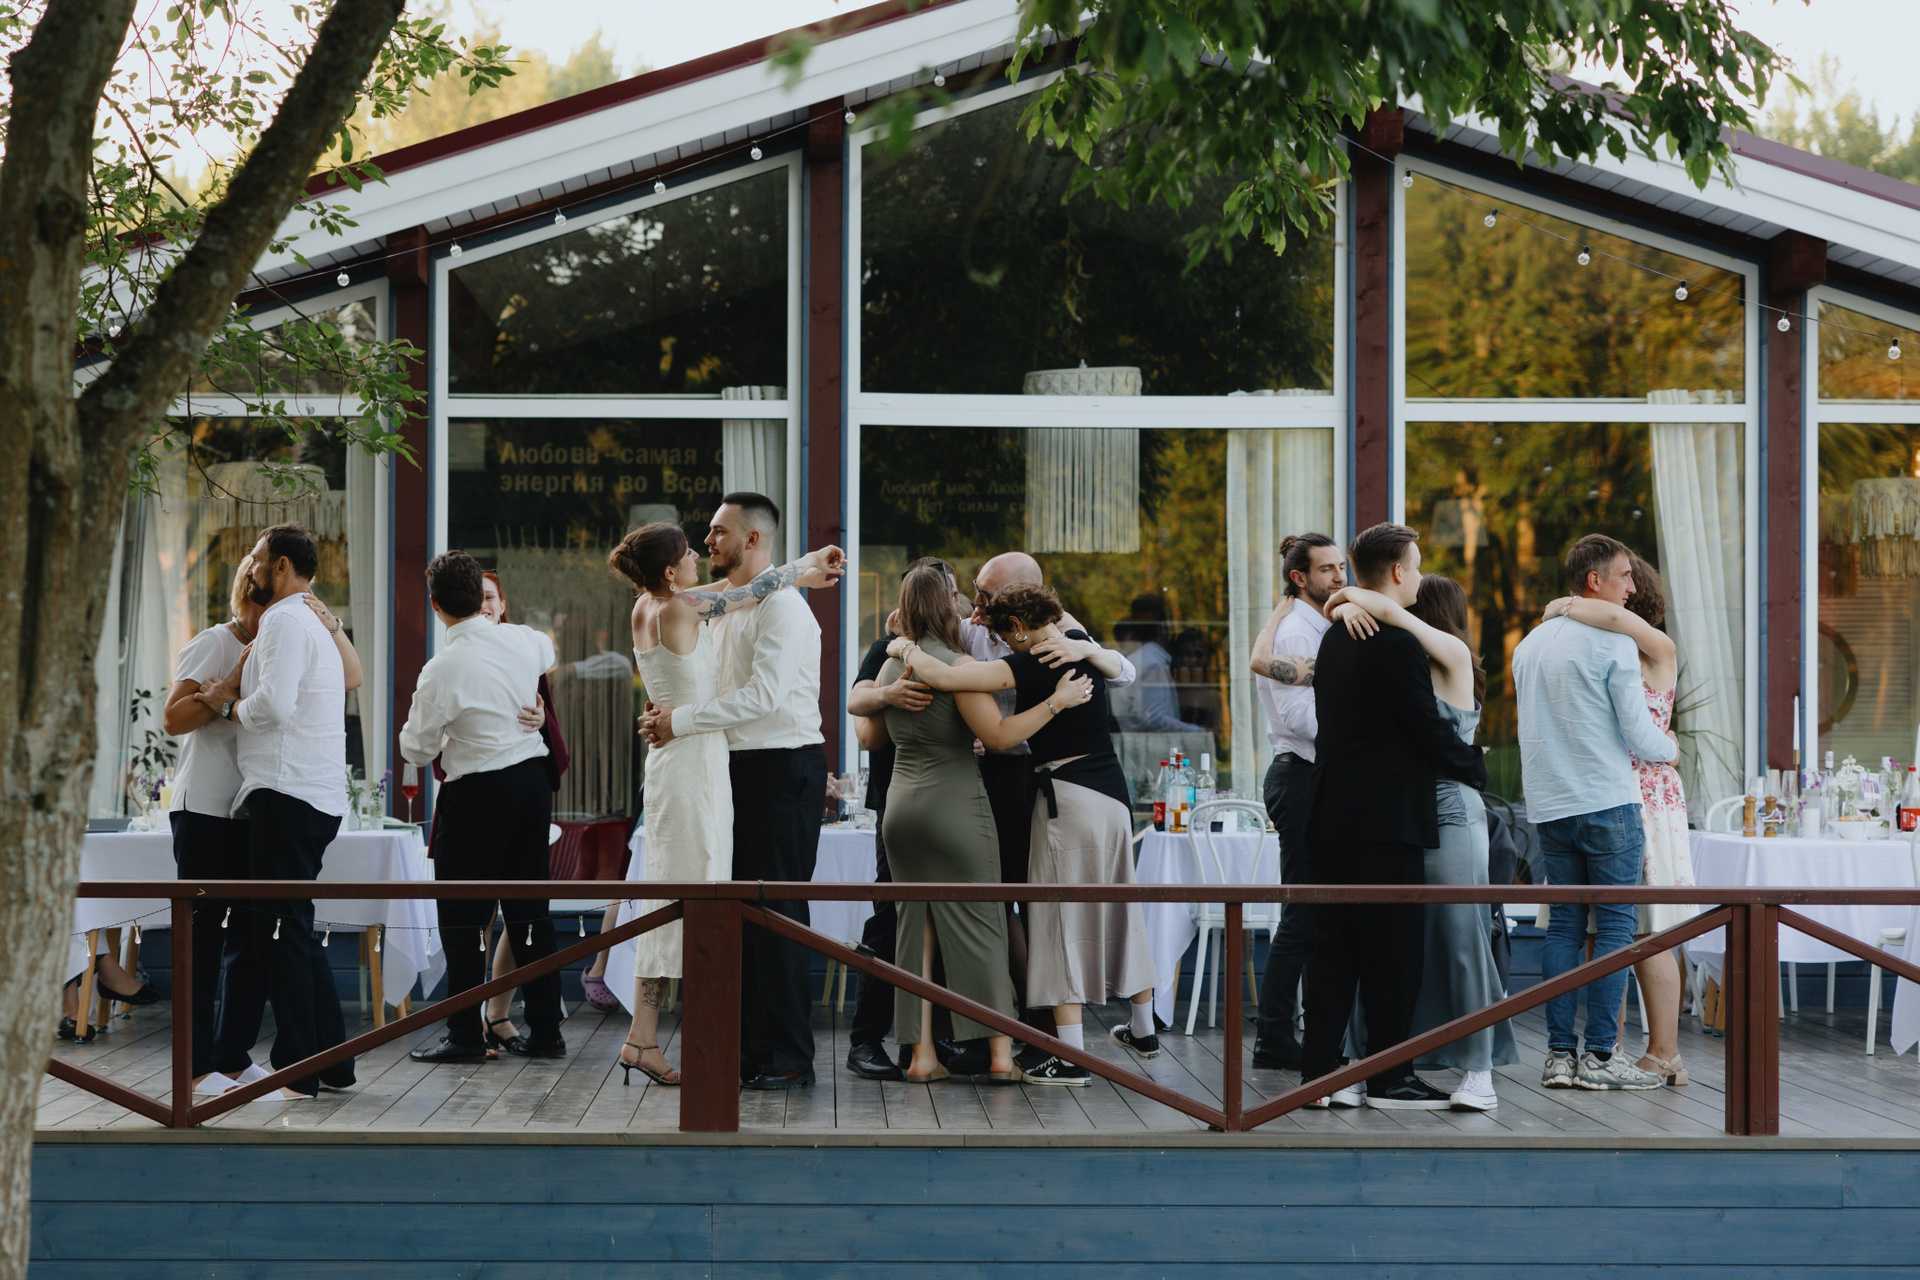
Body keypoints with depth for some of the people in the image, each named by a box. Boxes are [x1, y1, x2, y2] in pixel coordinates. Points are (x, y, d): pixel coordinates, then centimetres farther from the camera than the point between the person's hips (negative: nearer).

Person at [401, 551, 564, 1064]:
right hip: (534, 776, 6)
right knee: (528, 907, 12)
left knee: (462, 914, 4)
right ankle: (545, 1031, 15)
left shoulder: (442, 670, -17)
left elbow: (417, 749, -5)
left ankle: (465, 1035, 5)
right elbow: (553, 662, 25)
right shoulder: (528, 641, -1)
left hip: (477, 791, -6)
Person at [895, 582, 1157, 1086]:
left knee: (1063, 919, -3)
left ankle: (1071, 1057, -6)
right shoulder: (1084, 648, 8)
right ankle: (1143, 1029, 33)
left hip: (1068, 795, -8)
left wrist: (905, 649, -5)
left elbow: (943, 676, -23)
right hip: (1112, 792, 8)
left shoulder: (1033, 665, -16)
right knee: (1117, 907, 20)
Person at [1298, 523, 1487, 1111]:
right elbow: (1428, 728, -14)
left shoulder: (1335, 638, 13)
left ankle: (1320, 1070, 11)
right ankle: (1389, 1078, 2)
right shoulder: (1397, 642, -15)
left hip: (1333, 816, 9)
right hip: (1386, 819, -9)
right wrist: (1475, 766, 4)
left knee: (1334, 946, 10)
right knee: (1393, 950, -2)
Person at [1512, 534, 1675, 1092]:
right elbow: (1639, 735, -9)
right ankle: (1600, 1056, -3)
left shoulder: (1528, 644, 13)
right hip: (1608, 801, -6)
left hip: (1549, 805, 6)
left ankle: (1559, 1054, 6)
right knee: (1615, 926, -1)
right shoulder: (1613, 644, -9)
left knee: (1564, 925, 9)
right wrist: (1668, 748, 14)